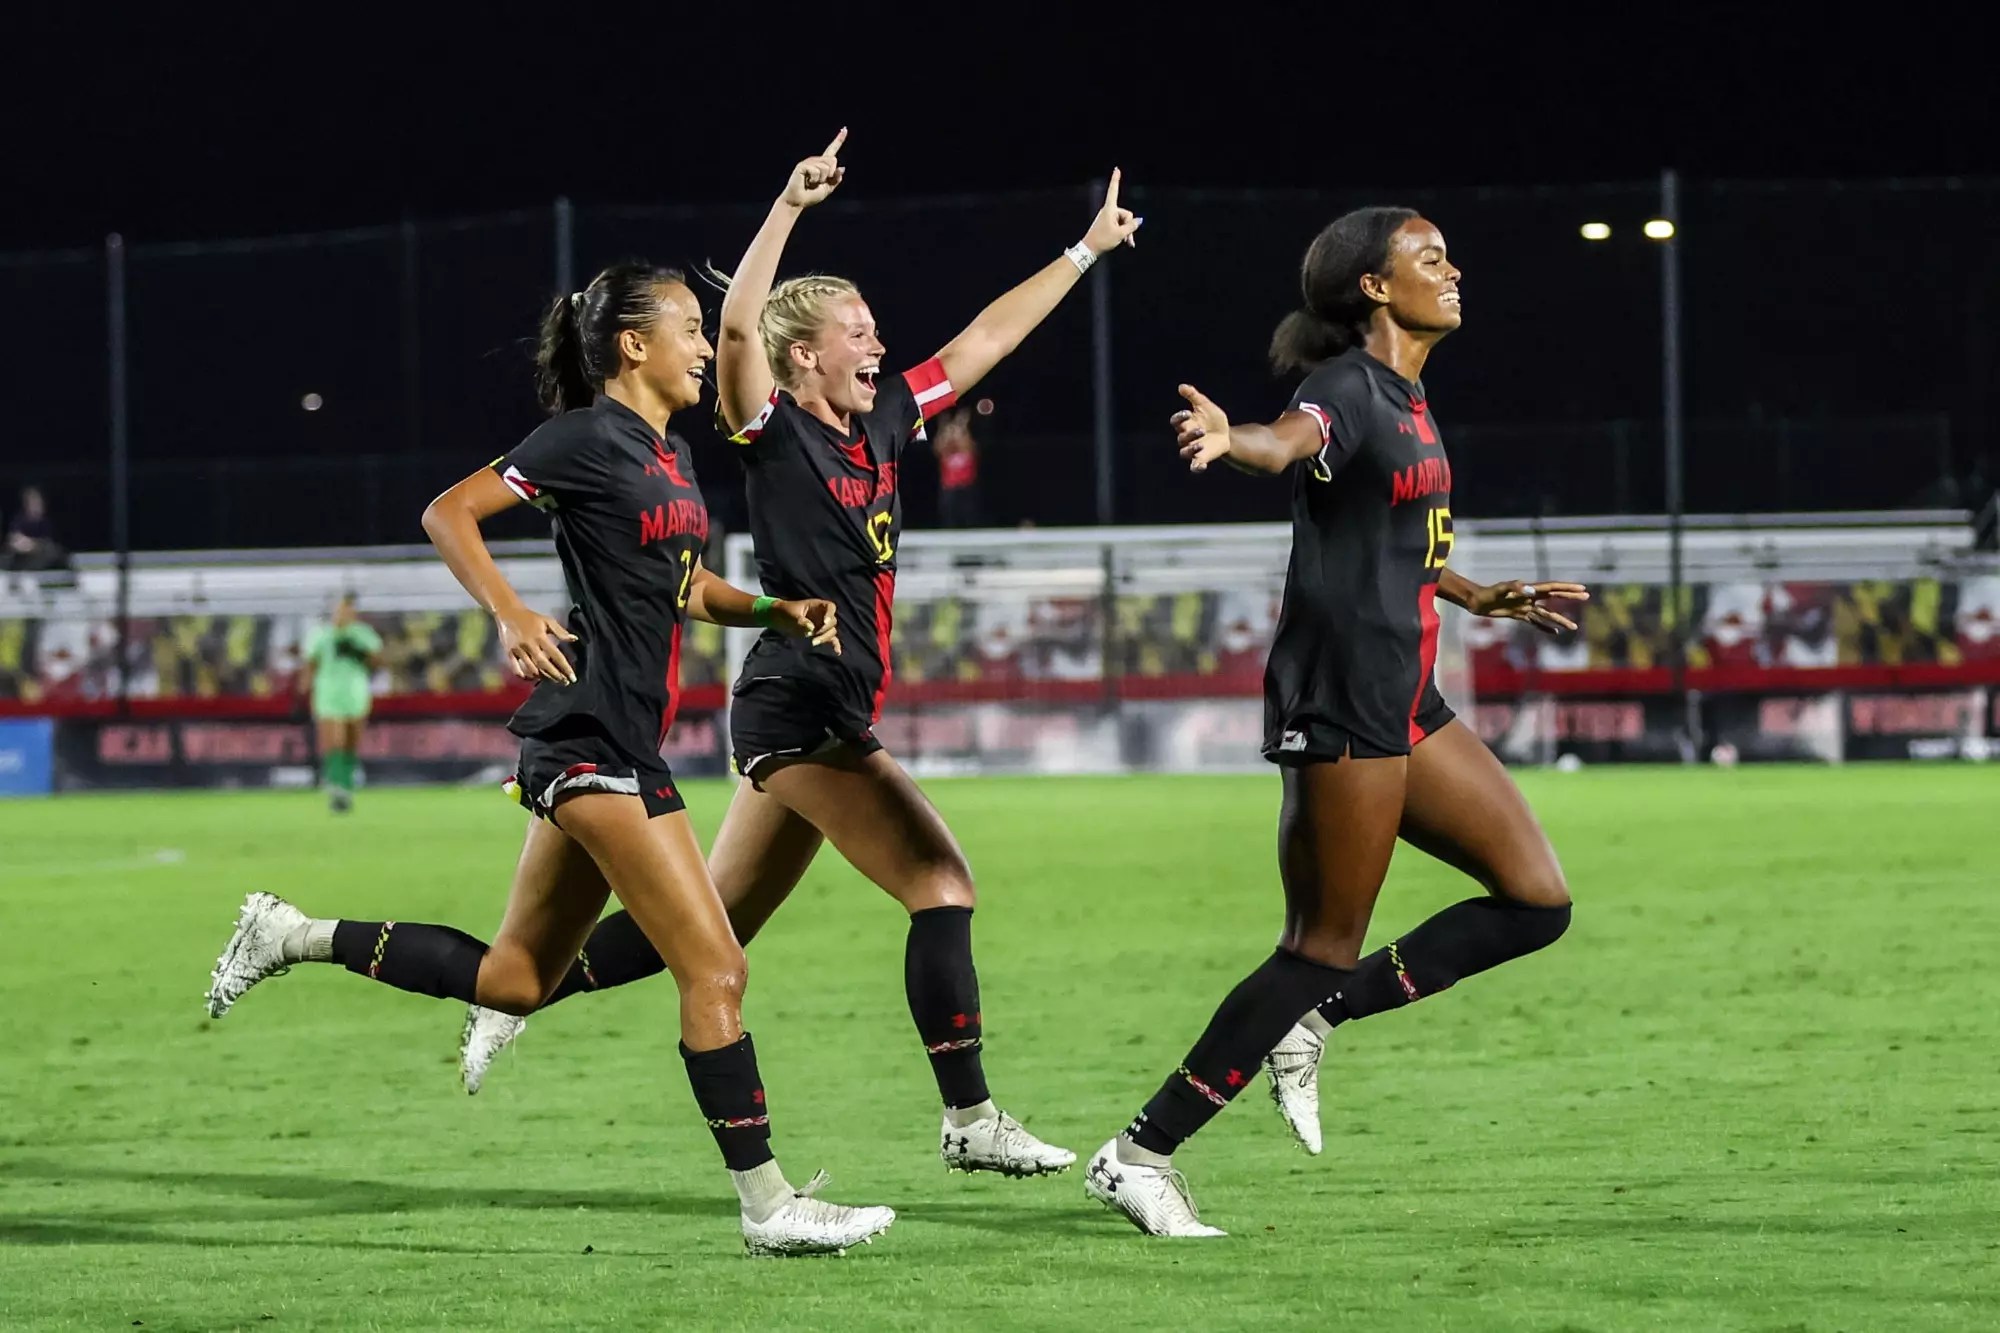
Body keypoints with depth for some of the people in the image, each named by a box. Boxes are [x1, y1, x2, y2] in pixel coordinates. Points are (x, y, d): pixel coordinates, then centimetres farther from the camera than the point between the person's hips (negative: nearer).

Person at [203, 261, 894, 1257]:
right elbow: (448, 513, -11)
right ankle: (767, 1204, -6)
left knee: (515, 980, 14)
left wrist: (777, 611, 10)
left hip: (623, 744, 10)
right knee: (714, 969, -10)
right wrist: (512, 616, -25)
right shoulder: (589, 438, -9)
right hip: (591, 735, -10)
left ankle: (293, 936, 22)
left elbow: (686, 590, 27)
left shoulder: (670, 456, 16)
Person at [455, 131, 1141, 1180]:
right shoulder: (775, 433, -9)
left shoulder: (882, 423, 12)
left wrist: (1086, 250, 22)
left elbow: (986, 337, 19)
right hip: (795, 707, -9)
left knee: (713, 927, 12)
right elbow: (739, 327, -26)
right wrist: (791, 207, -33)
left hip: (829, 721, 9)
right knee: (941, 882, -12)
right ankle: (969, 1121, -11)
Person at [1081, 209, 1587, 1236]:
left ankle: (1317, 1018, 11)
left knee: (1538, 900, 7)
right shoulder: (1349, 389, -12)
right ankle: (1139, 1154, -2)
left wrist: (1478, 598, 37)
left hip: (1404, 702, 9)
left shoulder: (1408, 398, 16)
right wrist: (1229, 438, -58)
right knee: (1329, 944, -7)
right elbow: (1290, 442, -37)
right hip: (1339, 699, -9)